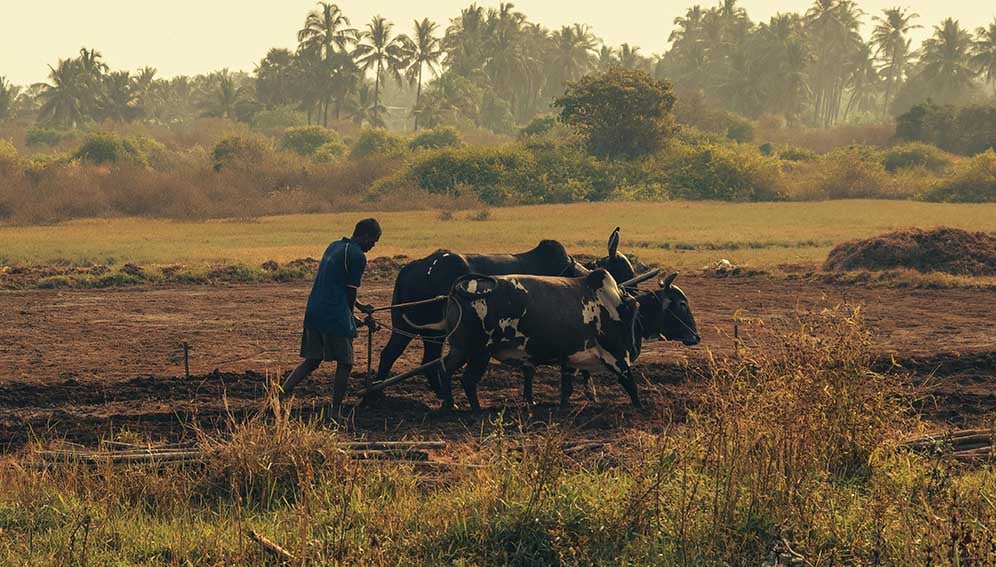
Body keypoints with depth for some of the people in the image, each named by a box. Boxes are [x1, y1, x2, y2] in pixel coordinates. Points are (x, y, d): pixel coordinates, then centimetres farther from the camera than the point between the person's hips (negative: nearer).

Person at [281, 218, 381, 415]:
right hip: (335, 316, -8)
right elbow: (350, 292, -5)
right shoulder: (357, 256, -9)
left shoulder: (334, 247, 18)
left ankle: (280, 395, 1)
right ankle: (335, 412, 5)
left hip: (313, 312, 8)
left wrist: (359, 306, 34)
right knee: (345, 364, 3)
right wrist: (353, 320, 12)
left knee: (311, 362, 14)